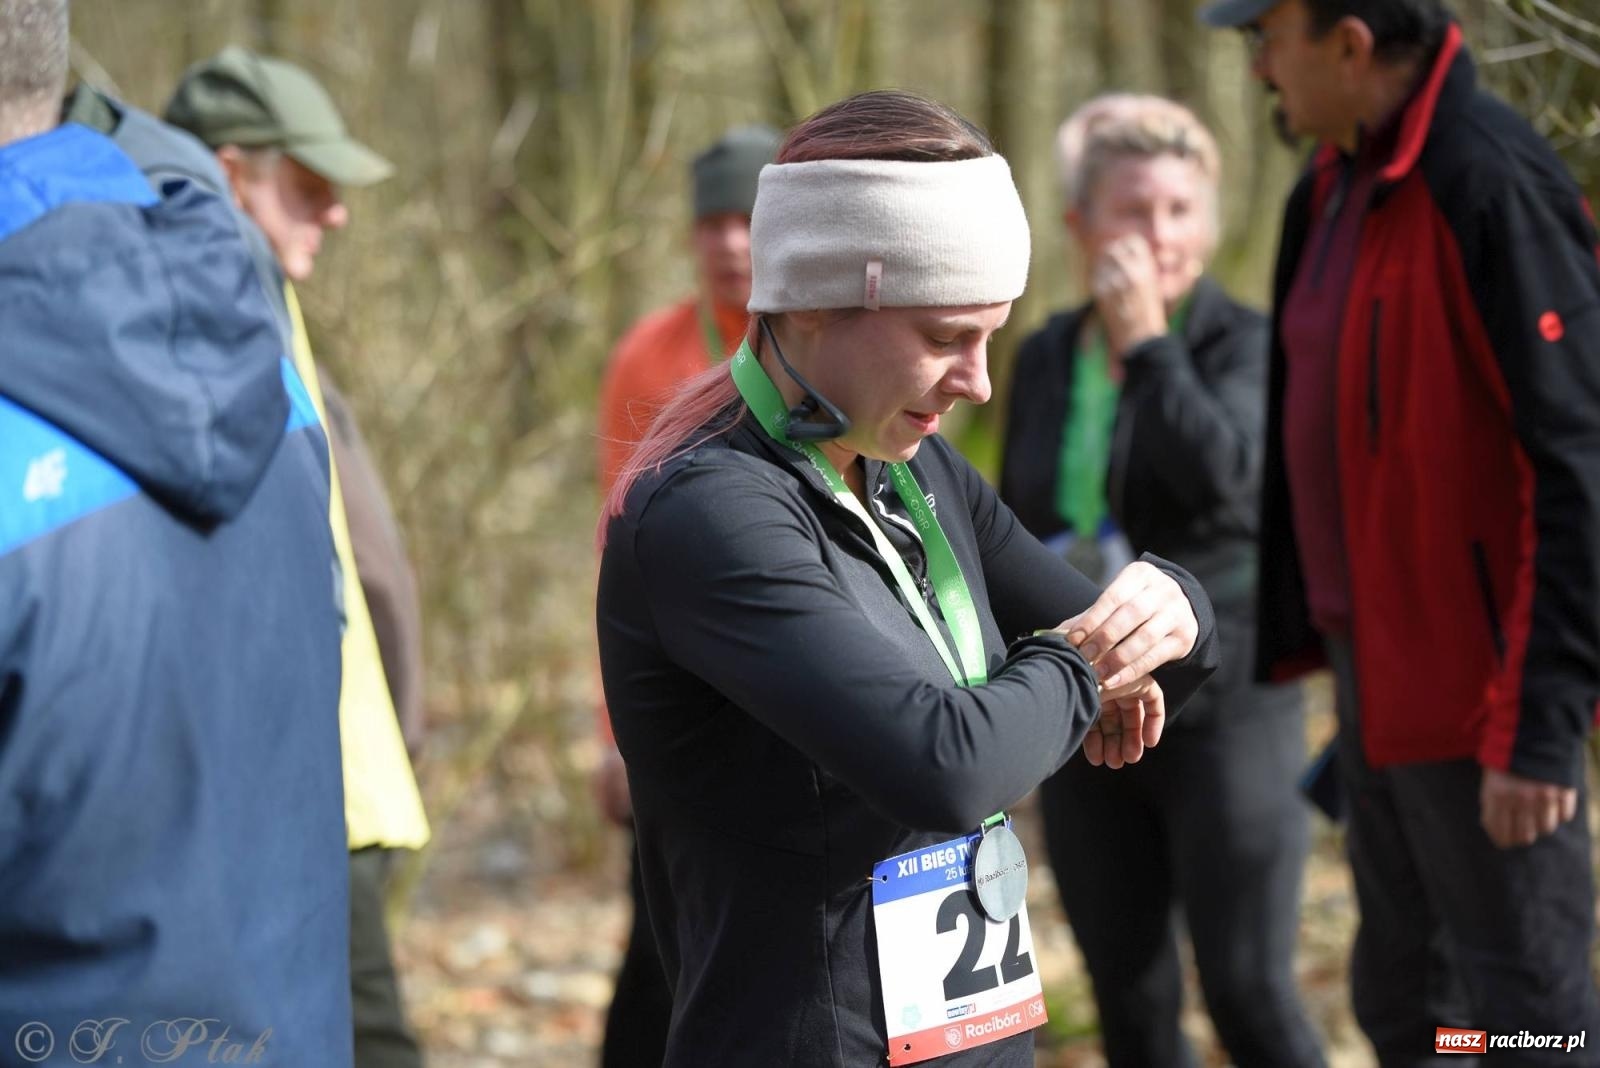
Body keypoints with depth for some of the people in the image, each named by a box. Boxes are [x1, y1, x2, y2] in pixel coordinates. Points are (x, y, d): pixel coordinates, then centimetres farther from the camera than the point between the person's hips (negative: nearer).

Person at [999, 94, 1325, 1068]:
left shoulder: (1246, 343, -6)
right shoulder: (1047, 358, 9)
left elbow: (1221, 473, -24)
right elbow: (1011, 528, 20)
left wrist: (1146, 340, -19)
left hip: (1223, 704, -5)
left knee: (1249, 989, -6)